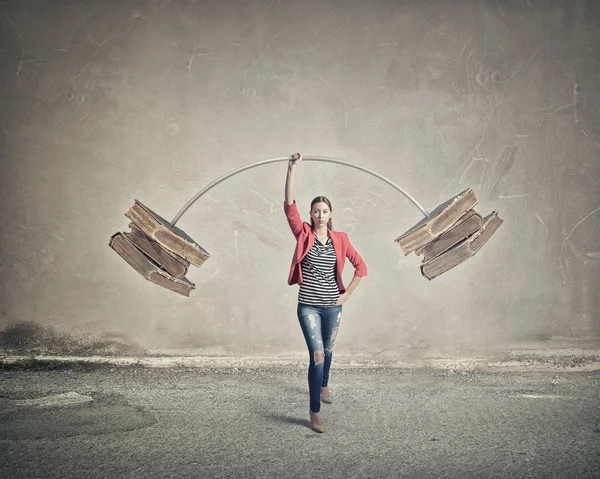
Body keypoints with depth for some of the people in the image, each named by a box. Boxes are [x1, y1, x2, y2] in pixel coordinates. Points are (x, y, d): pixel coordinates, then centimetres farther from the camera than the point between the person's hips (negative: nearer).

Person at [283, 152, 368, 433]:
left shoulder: (340, 239, -1)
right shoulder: (304, 235, -5)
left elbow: (361, 267, 7)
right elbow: (289, 205, -17)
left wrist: (348, 293, 1)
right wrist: (292, 169, -25)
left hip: (332, 306, 3)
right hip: (308, 307, -3)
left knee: (327, 350, 22)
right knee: (317, 355, -11)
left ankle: (324, 386, 51)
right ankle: (315, 412, -4)